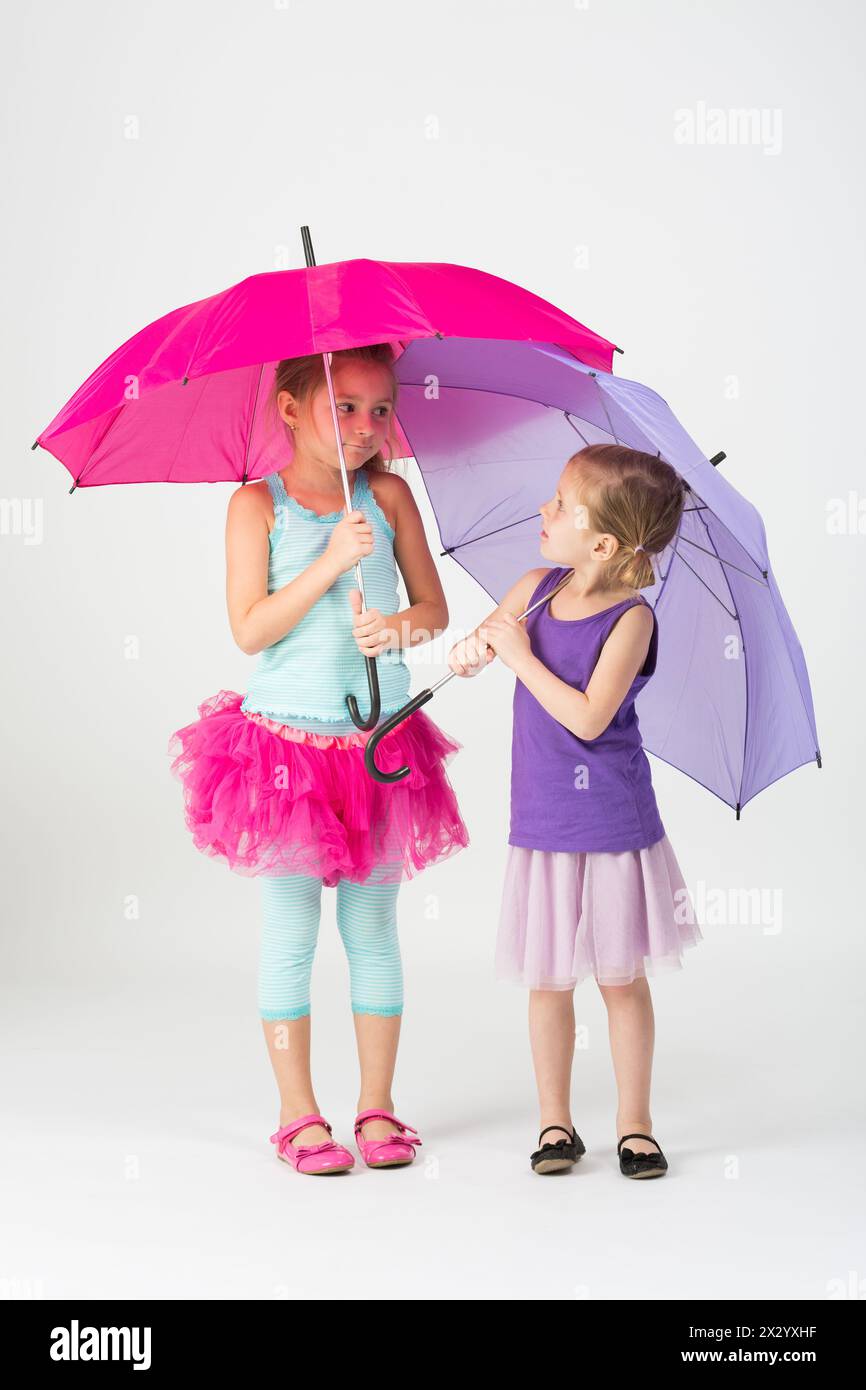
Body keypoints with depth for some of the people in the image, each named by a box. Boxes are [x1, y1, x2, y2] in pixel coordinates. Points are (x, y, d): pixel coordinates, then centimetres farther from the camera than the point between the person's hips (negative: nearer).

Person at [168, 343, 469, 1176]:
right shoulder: (258, 505, -5)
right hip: (285, 742, -2)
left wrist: (404, 625, -17)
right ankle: (298, 1114, 16)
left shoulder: (389, 496, 3)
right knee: (291, 934, 5)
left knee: (372, 928, 10)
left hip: (379, 743, 3)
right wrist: (330, 561, -20)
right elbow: (249, 630, -13)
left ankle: (377, 1107, 21)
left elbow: (435, 606, 5)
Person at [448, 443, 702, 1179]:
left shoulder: (630, 618, -16)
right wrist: (469, 652, -9)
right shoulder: (537, 588, 1)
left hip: (612, 824, -5)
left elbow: (587, 717, -24)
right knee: (548, 980, 11)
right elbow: (480, 642, 13)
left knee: (622, 976, 8)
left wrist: (521, 655, -20)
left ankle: (635, 1125, 22)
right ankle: (556, 1123, 24)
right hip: (542, 821, 5)